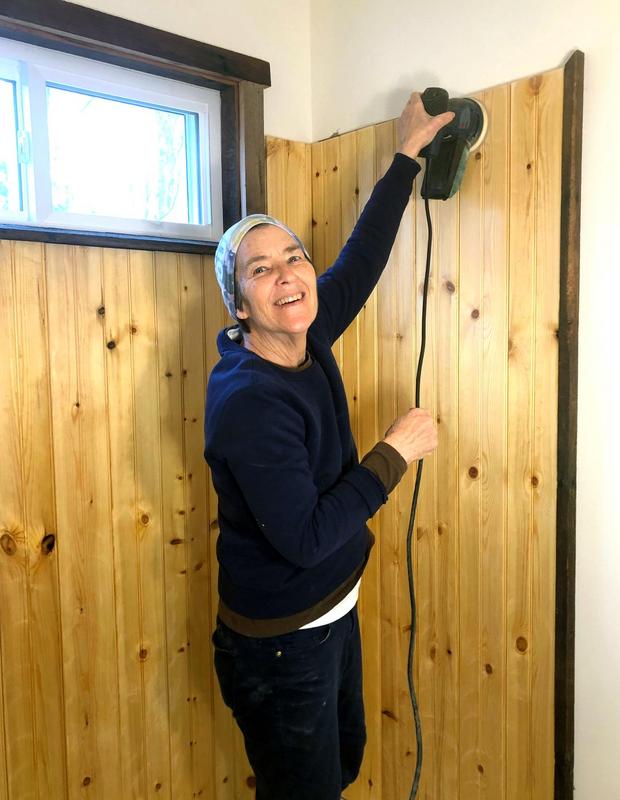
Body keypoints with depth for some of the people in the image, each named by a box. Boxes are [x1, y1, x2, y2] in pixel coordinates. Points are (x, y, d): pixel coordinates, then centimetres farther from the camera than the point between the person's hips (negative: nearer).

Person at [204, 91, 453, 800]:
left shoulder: (305, 341, -5)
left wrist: (407, 155, 10)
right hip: (279, 643, -8)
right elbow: (305, 538, -29)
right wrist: (395, 453, -23)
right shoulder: (246, 400, -28)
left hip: (332, 613, 8)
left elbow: (360, 259, 6)